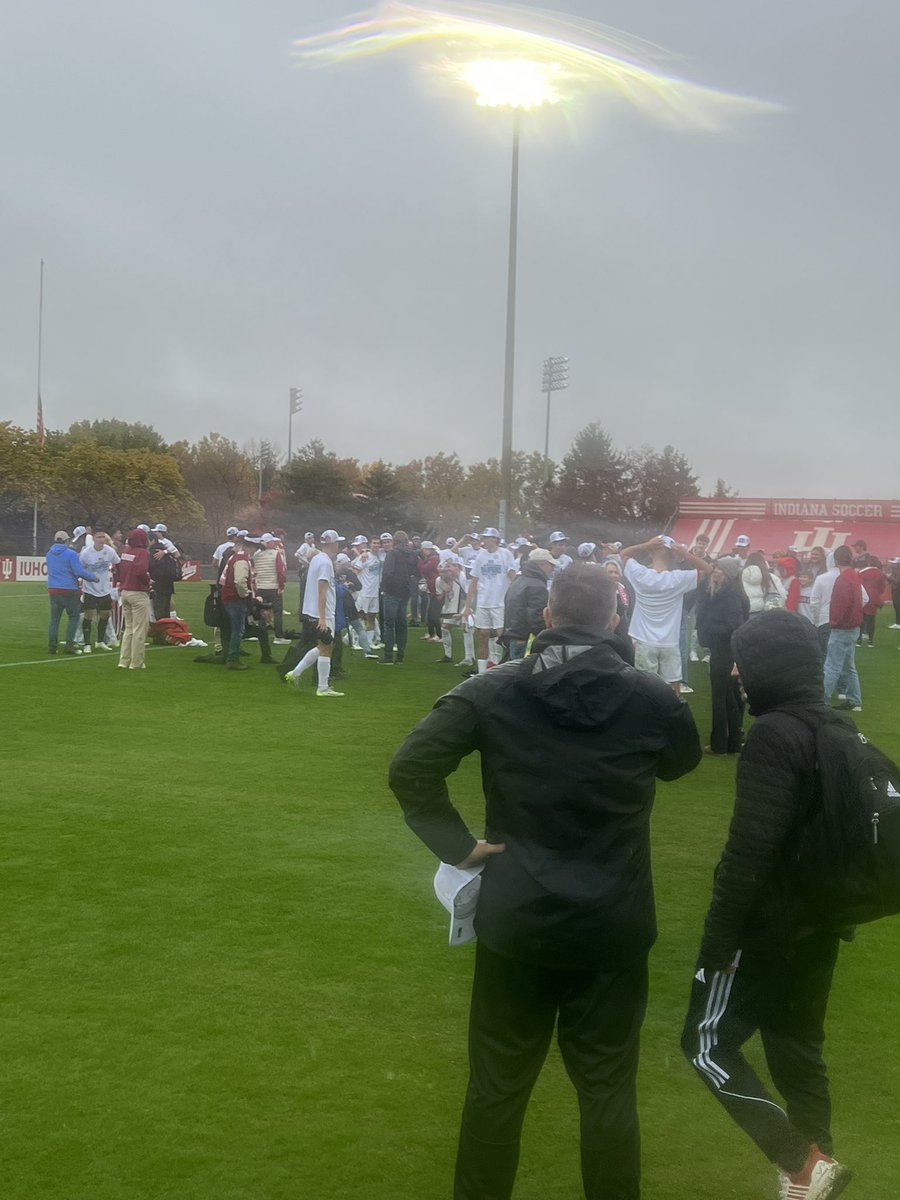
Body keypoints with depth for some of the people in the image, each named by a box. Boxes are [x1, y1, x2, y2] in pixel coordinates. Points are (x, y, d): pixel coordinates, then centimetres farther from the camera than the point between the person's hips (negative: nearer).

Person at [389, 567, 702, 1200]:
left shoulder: (493, 689, -8)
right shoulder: (651, 696, -7)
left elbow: (410, 767, -13)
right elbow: (684, 761, 14)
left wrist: (456, 843, -7)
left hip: (517, 920, 0)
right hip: (614, 925, 0)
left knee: (498, 1084, 15)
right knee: (608, 1089, 13)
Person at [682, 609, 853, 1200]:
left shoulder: (774, 736, -21)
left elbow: (750, 849, -25)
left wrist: (719, 937, -20)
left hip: (770, 924, -9)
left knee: (708, 1043, 4)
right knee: (798, 1047, 20)